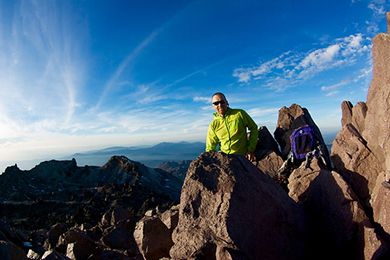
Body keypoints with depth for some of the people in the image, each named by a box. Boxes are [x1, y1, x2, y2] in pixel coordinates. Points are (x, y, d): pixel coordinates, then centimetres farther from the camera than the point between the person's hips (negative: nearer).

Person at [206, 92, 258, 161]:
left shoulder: (240, 113, -4)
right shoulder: (213, 125, 1)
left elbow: (254, 128, 5)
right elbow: (210, 148, 8)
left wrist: (251, 149, -1)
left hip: (242, 156, 0)